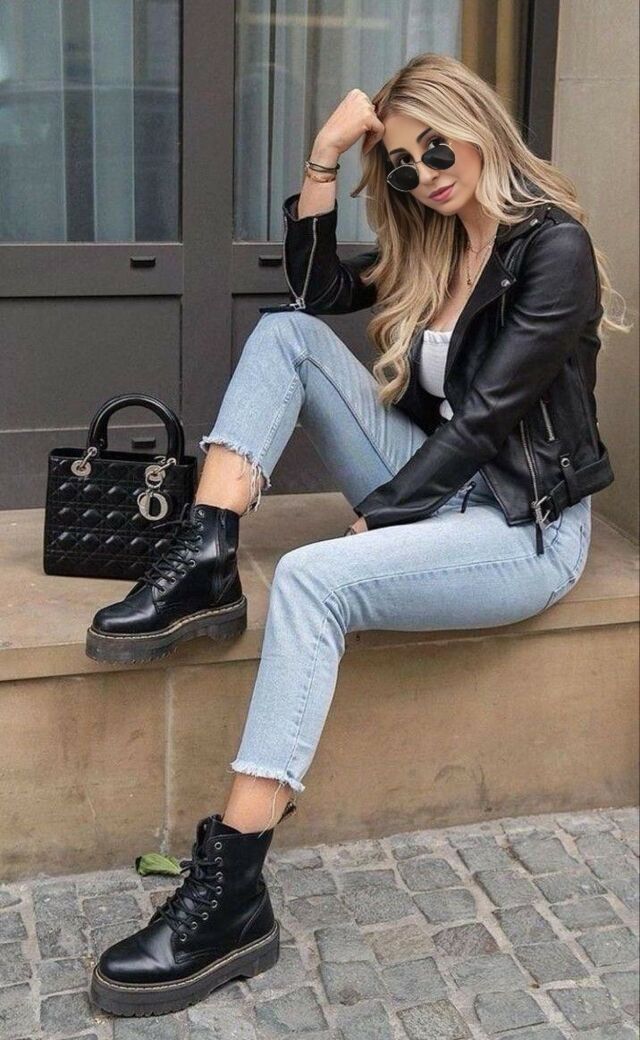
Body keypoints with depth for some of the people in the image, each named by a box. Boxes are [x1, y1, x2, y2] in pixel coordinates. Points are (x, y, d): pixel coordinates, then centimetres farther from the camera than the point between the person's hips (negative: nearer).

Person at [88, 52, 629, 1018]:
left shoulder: (554, 247, -13)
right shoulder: (430, 246, 11)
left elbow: (484, 415, -18)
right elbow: (312, 289, 11)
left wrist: (369, 519, -17)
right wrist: (324, 157, 0)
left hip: (526, 524, -8)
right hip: (435, 485, 8)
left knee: (311, 578, -33)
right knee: (284, 330, -4)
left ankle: (233, 889, -33)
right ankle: (206, 565, -17)